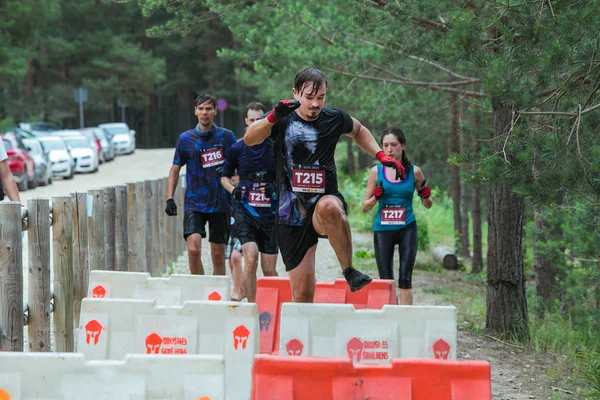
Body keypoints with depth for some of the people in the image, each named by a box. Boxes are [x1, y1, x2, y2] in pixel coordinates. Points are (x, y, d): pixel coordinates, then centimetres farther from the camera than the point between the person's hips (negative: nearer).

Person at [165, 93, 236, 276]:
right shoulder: (186, 138, 2)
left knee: (218, 255, 5)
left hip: (221, 203, 1)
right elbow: (175, 169, 9)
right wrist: (169, 198, 0)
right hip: (194, 202, -1)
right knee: (193, 249, -18)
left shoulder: (226, 136, 3)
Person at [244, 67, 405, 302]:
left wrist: (381, 156, 11)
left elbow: (359, 131, 27)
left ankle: (349, 271, -28)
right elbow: (249, 139, -21)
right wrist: (273, 117, -39)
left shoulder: (334, 119, 4)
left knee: (328, 206, -39)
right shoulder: (283, 120, -2)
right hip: (292, 216, 0)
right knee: (302, 294, -4)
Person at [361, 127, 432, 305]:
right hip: (383, 229, 1)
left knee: (405, 280, -8)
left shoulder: (414, 171, 4)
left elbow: (428, 205, 15)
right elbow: (365, 207, 8)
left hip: (407, 228, -1)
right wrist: (376, 197, -12)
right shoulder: (376, 171, 3)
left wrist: (426, 195, -7)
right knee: (386, 283, 0)